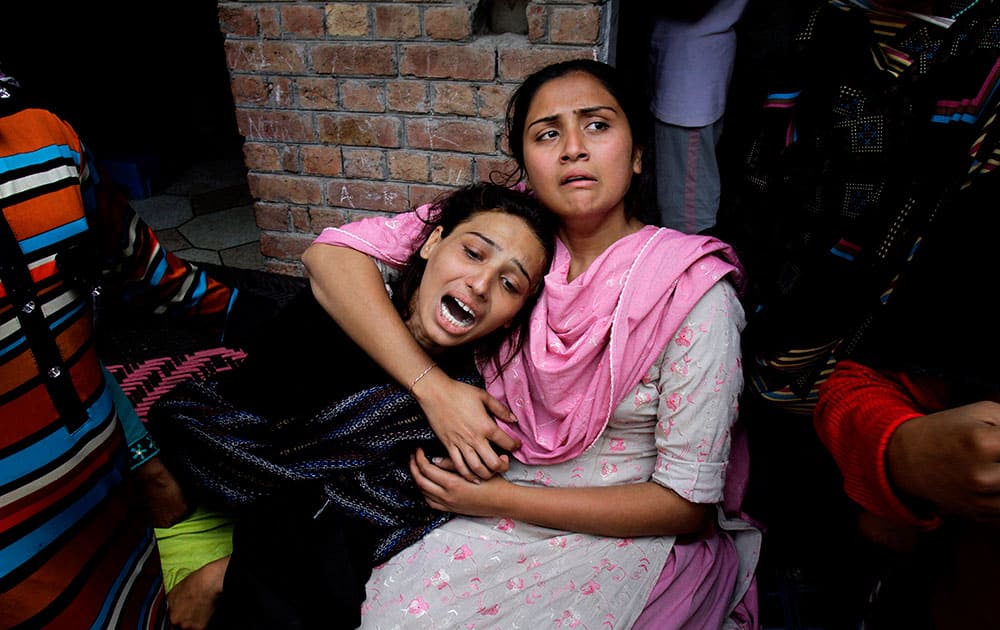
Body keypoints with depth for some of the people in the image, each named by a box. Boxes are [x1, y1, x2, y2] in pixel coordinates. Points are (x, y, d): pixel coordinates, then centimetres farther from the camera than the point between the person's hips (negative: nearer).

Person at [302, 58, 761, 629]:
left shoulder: (694, 290, -16)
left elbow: (687, 505, -14)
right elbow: (330, 254, -11)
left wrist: (502, 500, -16)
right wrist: (434, 387, -21)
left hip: (631, 535, -2)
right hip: (501, 504, 3)